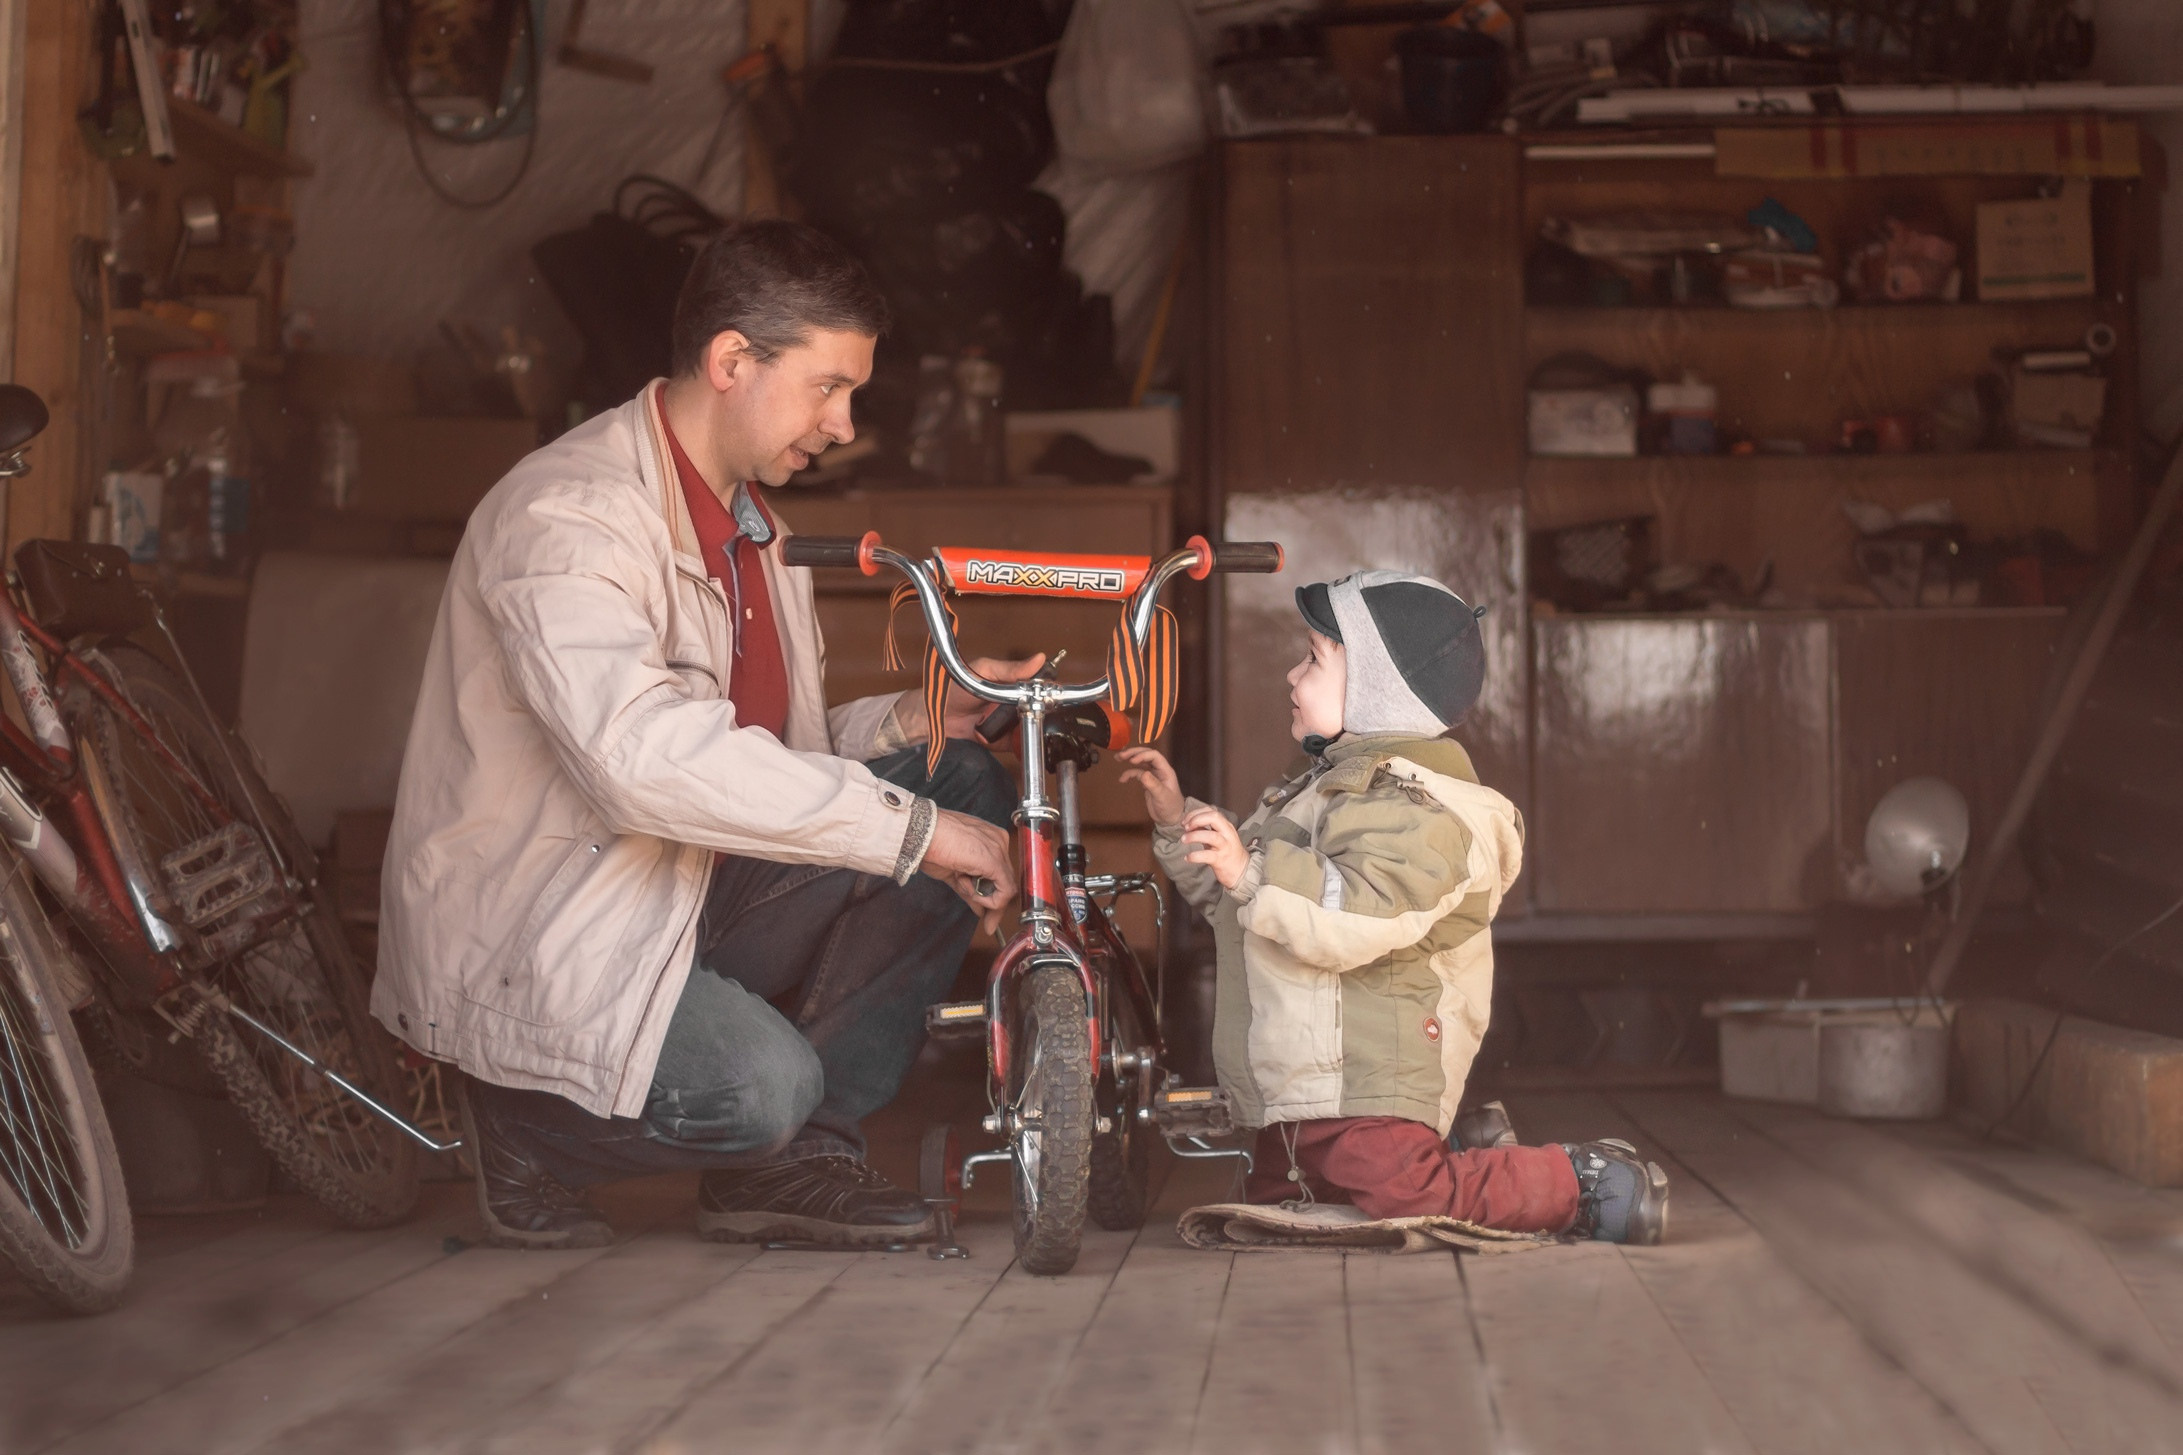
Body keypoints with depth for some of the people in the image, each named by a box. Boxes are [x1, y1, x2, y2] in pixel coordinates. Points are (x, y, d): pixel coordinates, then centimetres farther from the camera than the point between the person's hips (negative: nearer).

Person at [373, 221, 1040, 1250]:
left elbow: (767, 761, 13)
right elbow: (645, 757, -36)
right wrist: (909, 830, -34)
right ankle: (526, 1127, 0)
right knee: (759, 1083, -33)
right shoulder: (566, 519, -20)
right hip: (535, 935, -9)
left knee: (965, 788, -4)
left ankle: (797, 1157, -3)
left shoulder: (750, 524, 13)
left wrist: (913, 719, -7)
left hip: (695, 892, 9)